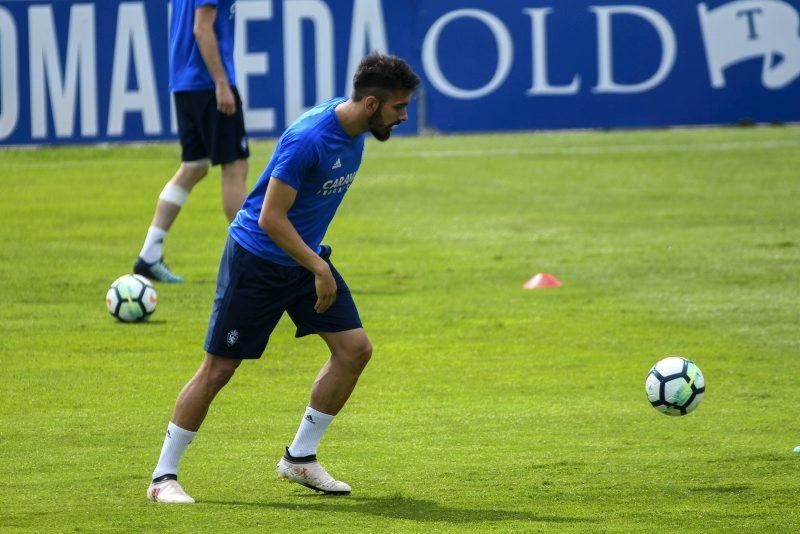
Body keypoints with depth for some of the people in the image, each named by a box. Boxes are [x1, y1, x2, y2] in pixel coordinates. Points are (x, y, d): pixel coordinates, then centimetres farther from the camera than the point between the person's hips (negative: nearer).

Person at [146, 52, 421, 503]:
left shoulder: (356, 131, -1)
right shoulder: (308, 139, -28)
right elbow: (271, 218, -26)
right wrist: (319, 269, -25)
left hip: (304, 255, 8)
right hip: (256, 258, -8)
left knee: (355, 348, -1)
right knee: (219, 367, -4)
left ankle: (300, 458, 12)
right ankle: (164, 476, 6)